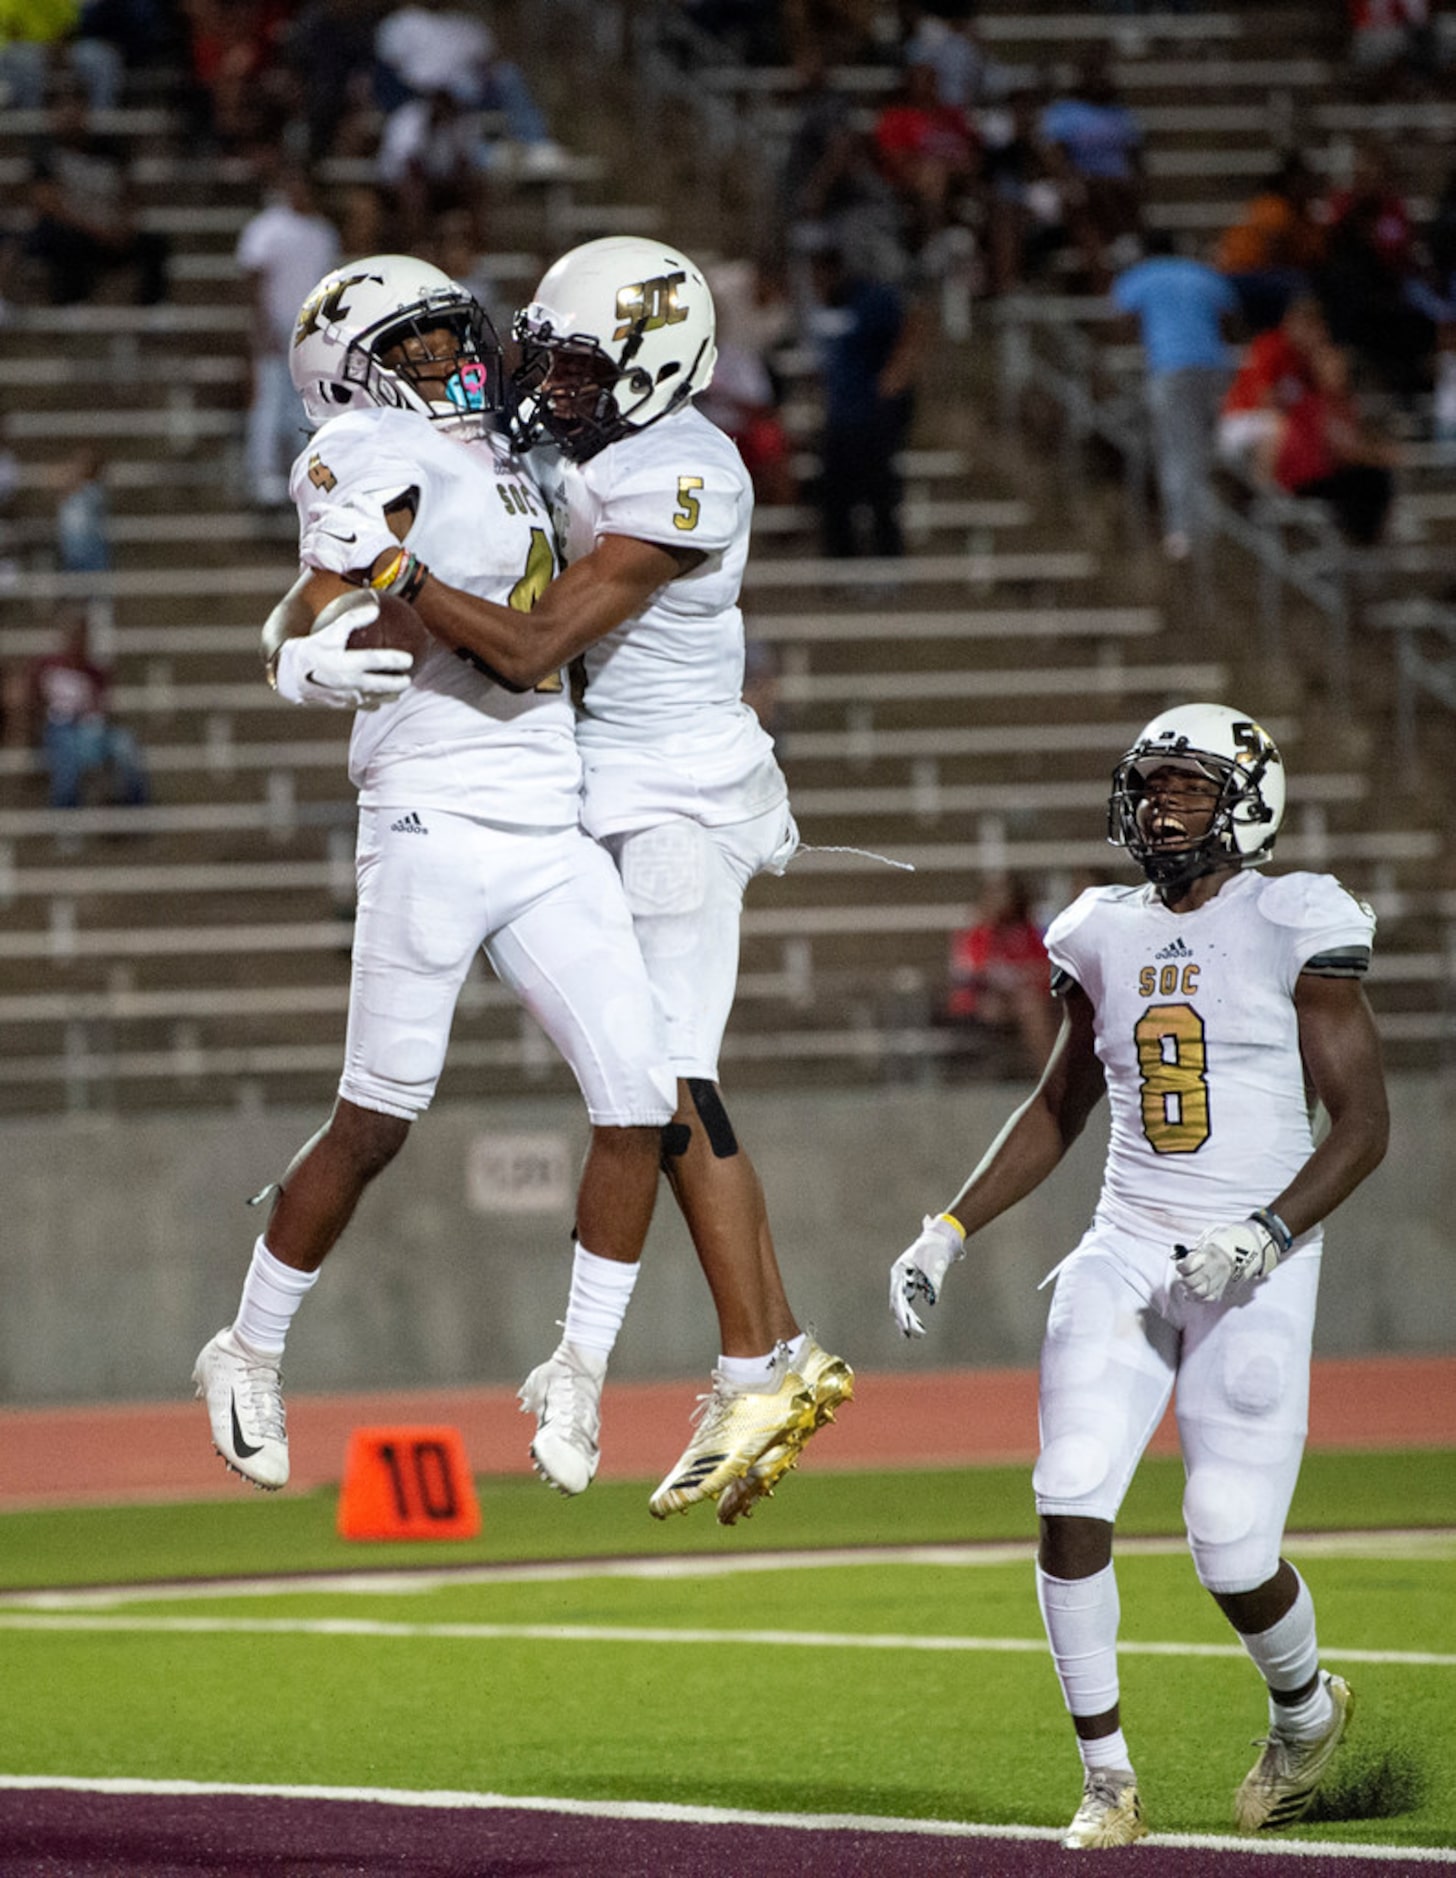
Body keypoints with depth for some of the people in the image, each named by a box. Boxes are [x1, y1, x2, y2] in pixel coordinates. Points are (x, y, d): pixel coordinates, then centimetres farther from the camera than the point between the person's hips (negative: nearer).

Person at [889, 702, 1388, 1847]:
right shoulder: (1110, 939, 10)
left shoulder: (1294, 932, -5)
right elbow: (1057, 1115, 22)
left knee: (1234, 1556, -7)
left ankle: (1306, 1709, 27)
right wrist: (949, 1233, 13)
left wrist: (1267, 1235, -20)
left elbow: (1364, 1123, -6)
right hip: (1125, 1256, 5)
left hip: (1252, 1272, -4)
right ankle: (1109, 1780, 0)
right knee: (1070, 1506, -12)